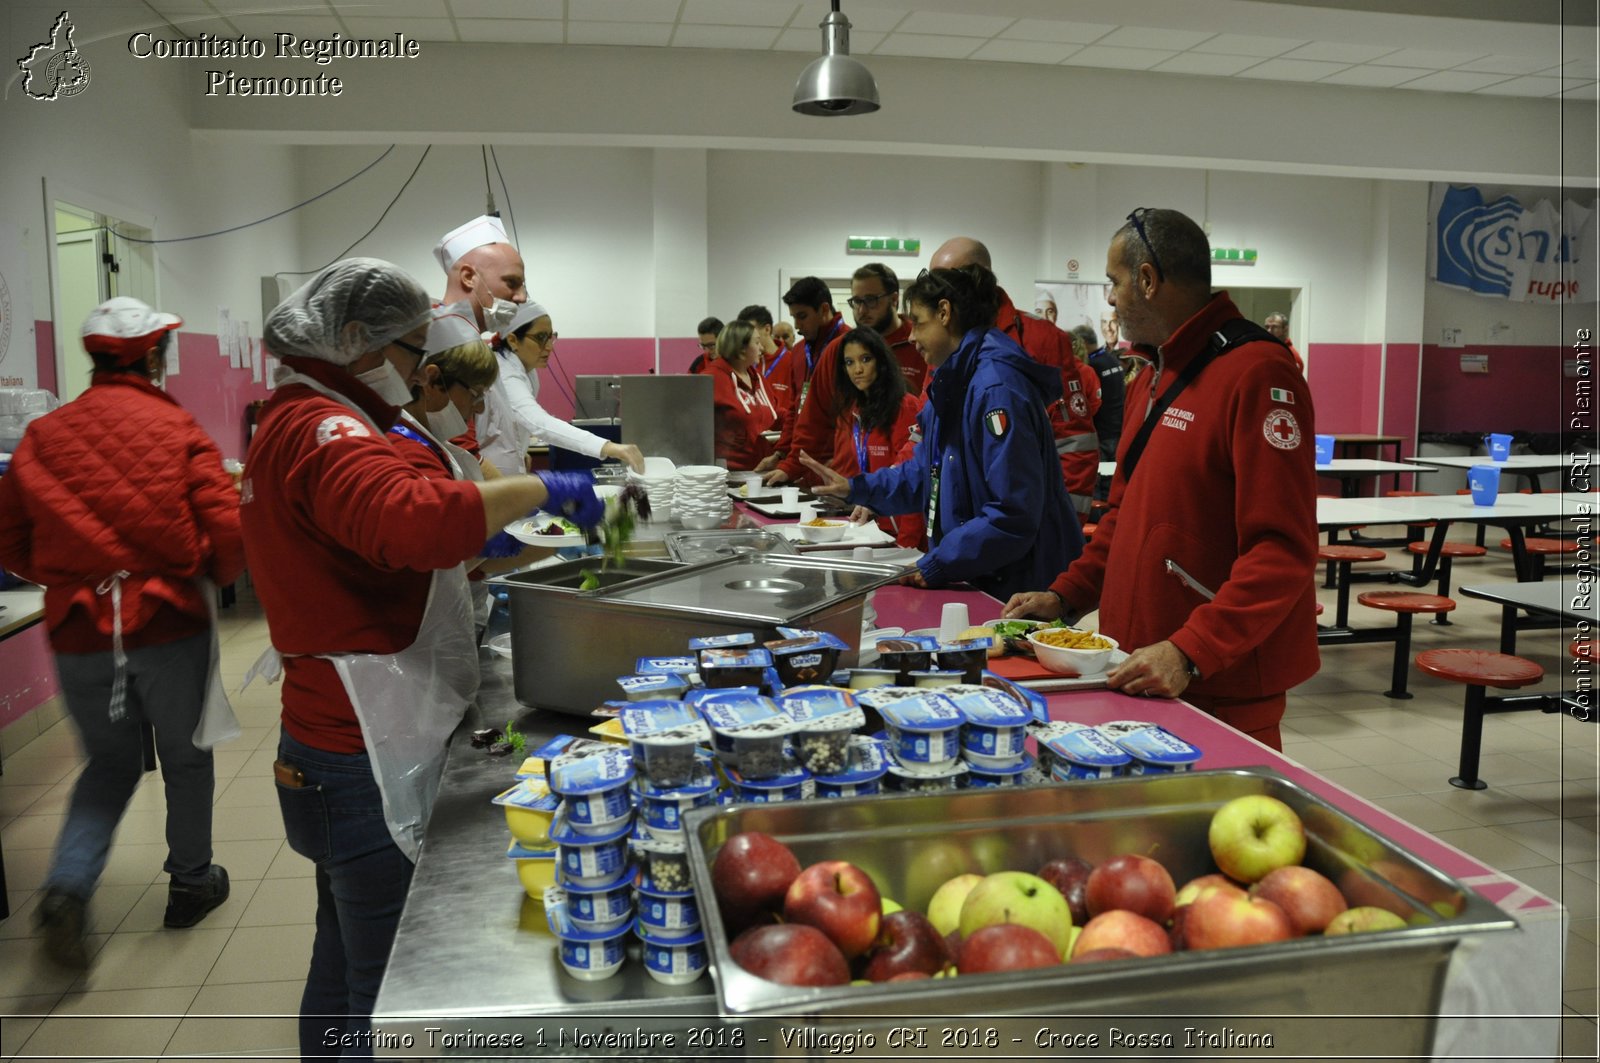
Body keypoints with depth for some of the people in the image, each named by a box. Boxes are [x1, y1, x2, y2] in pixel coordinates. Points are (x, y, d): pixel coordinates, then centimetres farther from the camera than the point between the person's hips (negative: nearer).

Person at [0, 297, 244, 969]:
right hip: (169, 624, -3)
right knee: (186, 758, 17)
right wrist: (214, 578, 7)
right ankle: (190, 882, 30)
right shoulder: (177, 431, -8)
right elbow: (227, 531, -14)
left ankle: (68, 885, 2)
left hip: (78, 633, 3)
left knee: (109, 765, 21)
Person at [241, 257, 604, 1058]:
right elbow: (414, 519, -39)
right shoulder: (323, 429, -19)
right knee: (390, 990, 1)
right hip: (372, 755, -11)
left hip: (336, 739, 11)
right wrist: (539, 491, -27)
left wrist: (479, 550, 16)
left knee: (345, 956, 25)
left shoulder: (292, 423, 17)